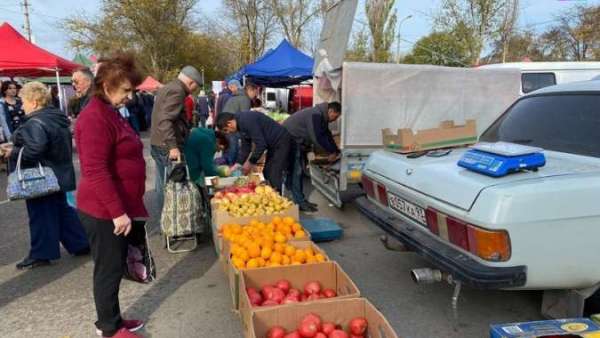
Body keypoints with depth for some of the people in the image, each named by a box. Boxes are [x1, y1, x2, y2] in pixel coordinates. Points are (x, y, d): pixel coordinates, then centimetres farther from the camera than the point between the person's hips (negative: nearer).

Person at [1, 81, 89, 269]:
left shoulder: (35, 123, -20)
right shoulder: (57, 117, 9)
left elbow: (34, 149, -33)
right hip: (59, 174, 9)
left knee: (41, 215, 2)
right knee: (62, 210, 18)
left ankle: (41, 254, 13)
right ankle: (81, 244, 22)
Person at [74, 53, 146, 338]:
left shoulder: (110, 112, 13)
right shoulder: (95, 118, -19)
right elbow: (95, 171, -25)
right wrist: (117, 211, -24)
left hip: (117, 207, 10)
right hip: (104, 211, -10)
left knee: (115, 267, 18)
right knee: (109, 269, 4)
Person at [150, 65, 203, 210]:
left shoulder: (166, 88, 18)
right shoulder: (177, 91, -14)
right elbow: (165, 120, -25)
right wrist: (173, 146, -30)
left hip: (158, 144, 10)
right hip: (167, 146, -10)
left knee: (163, 184, 15)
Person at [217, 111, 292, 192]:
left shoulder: (246, 120, -23)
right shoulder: (241, 123, 7)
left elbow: (261, 144, -25)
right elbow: (245, 147, 13)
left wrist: (251, 162, -14)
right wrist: (238, 164, 6)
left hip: (282, 142, -10)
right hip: (273, 144, 10)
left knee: (274, 177, -13)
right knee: (267, 174, 12)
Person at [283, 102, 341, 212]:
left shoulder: (322, 117, 8)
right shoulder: (315, 115, -24)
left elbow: (327, 135, 10)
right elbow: (317, 138, -27)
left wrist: (335, 151, 1)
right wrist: (332, 152, -19)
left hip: (297, 141, 11)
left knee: (299, 170, 12)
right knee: (296, 171, -10)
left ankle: (300, 200, 19)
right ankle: (299, 203, -7)